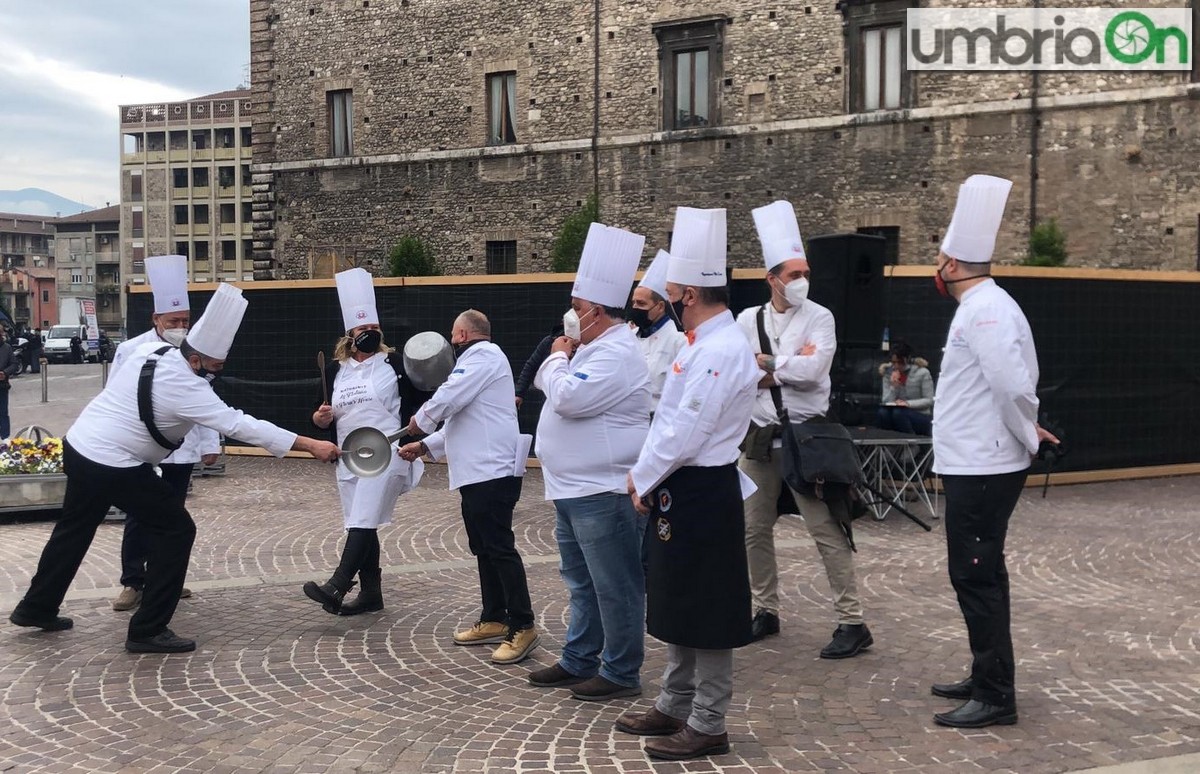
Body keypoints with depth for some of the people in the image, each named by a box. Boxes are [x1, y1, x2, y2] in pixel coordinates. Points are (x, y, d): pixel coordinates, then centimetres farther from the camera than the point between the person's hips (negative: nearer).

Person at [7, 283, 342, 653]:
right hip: (113, 466, -9)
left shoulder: (152, 351, -1)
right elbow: (239, 424, -28)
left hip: (79, 446, 9)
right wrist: (310, 445, -29)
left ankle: (37, 607, 43)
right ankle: (148, 630, 1)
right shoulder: (184, 388, -24)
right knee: (176, 531, -1)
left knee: (75, 529, 26)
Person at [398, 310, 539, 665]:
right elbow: (461, 421, 29)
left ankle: (523, 627, -10)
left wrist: (420, 421, -1)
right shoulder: (479, 358, 25)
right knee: (484, 549, 14)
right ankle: (494, 621, 22)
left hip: (493, 472, -11)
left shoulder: (483, 355, -8)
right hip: (478, 473, 11)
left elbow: (450, 397, -19)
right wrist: (424, 446, 24)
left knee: (499, 548, -12)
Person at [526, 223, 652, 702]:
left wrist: (559, 359, -8)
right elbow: (541, 383, 21)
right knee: (582, 582, 19)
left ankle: (622, 673, 9)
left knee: (614, 586, -1)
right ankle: (579, 661, 30)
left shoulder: (616, 353, -18)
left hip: (603, 495, -11)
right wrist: (562, 357, 2)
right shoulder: (594, 348, 15)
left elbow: (567, 397, -26)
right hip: (574, 489, 11)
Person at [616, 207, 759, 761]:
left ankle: (707, 726, 11)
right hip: (680, 490, 10)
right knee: (678, 606, 18)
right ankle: (675, 707, 31)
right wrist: (645, 475, 9)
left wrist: (643, 482, -11)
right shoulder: (703, 344, 13)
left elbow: (685, 434, -23)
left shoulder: (722, 351, -20)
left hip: (701, 495, -10)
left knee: (705, 614, 1)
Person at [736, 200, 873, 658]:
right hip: (759, 437, 4)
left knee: (826, 531, -4)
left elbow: (814, 371, -19)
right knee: (755, 530, 12)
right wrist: (788, 368, -13)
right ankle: (766, 612, 28)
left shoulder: (819, 318, -4)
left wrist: (765, 363, -10)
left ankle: (852, 624, 1)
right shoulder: (748, 320, 5)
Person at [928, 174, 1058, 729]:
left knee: (976, 578, -4)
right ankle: (987, 679, 28)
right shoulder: (983, 305, 14)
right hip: (975, 465, 10)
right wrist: (1027, 433, 12)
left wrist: (1029, 437, -11)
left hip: (981, 470, -10)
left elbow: (1015, 386, -25)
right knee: (977, 576, 17)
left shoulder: (985, 310, -18)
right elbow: (1015, 384, 18)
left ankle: (995, 697, 4)